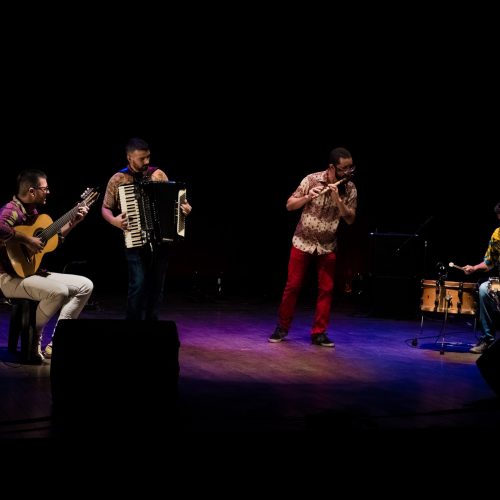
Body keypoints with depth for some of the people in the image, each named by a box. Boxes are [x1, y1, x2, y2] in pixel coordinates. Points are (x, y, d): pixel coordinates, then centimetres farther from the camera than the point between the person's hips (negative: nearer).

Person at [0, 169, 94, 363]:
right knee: (59, 291, -33)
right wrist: (28, 240, -30)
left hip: (34, 272, 10)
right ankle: (32, 338, -9)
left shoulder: (33, 211, 13)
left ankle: (55, 344, 0)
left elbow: (52, 238, 25)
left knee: (85, 285, 3)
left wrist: (73, 221, 19)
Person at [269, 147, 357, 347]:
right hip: (303, 242, -2)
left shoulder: (350, 189, -6)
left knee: (326, 289, 0)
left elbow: (350, 219, -9)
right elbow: (289, 205, -7)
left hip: (327, 246, 2)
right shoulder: (312, 180, -11)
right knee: (293, 286, 1)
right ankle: (282, 328, 15)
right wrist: (308, 197, -26)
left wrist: (337, 199, -23)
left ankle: (319, 333, 9)